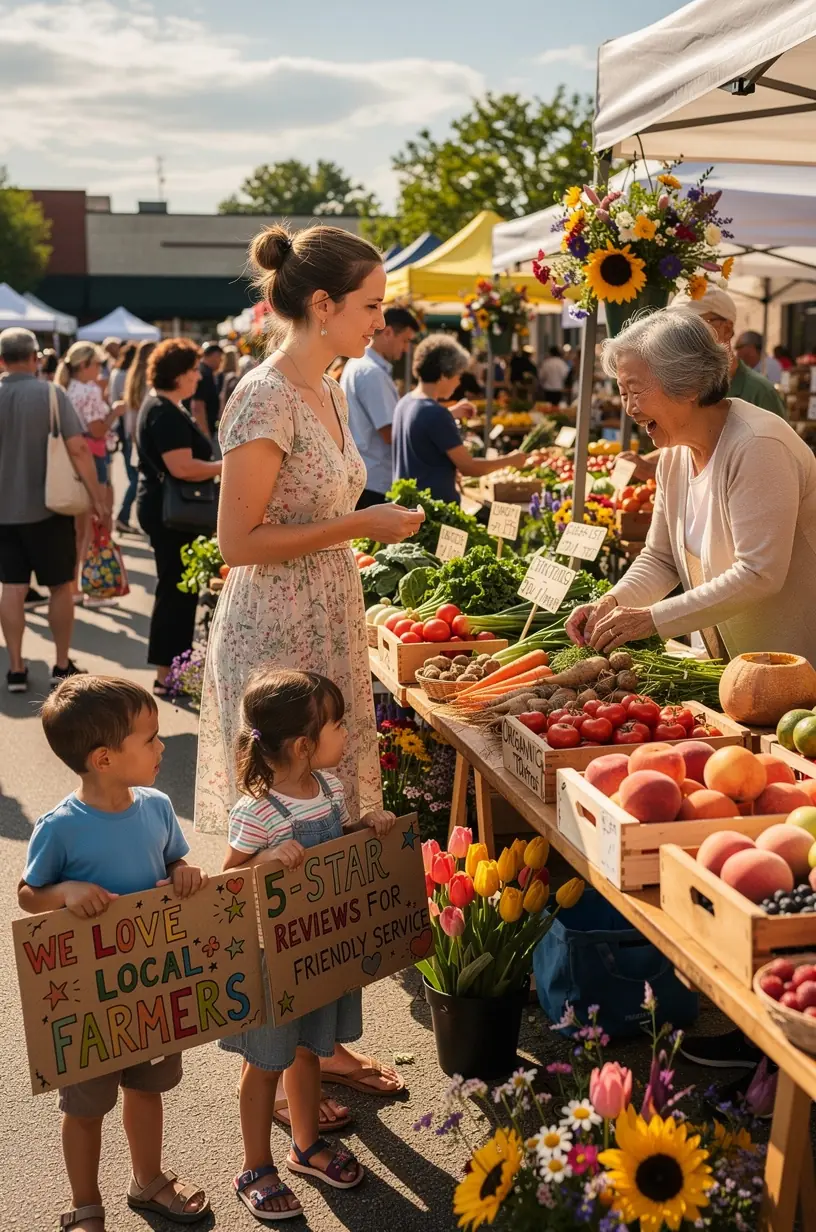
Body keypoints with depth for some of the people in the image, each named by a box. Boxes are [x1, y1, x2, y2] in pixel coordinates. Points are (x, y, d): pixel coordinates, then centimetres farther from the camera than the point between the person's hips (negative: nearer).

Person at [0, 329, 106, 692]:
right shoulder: (50, 393, -10)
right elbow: (77, 448, -16)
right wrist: (97, 496, -9)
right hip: (48, 507, -2)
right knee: (61, 586, 10)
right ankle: (62, 666, 16)